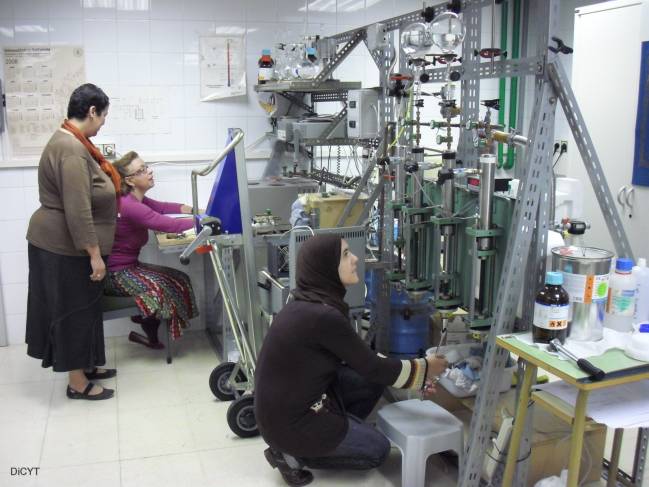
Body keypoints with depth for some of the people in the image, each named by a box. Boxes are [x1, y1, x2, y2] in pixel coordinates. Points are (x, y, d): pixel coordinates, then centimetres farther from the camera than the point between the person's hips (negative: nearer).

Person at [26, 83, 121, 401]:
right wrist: (94, 254, -24)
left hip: (64, 243, 10)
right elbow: (78, 210, -27)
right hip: (64, 246, -10)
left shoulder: (72, 141, 11)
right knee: (74, 311, 1)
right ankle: (77, 383, 14)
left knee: (80, 309, 18)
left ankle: (85, 365, 32)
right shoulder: (71, 149, -23)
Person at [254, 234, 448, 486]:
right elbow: (372, 367, -16)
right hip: (289, 420, -8)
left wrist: (414, 376, 8)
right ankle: (291, 454, 4)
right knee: (378, 449, 10)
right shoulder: (322, 316, -28)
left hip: (291, 399, 8)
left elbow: (360, 358, 9)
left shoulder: (310, 304, 0)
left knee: (372, 381, 8)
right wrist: (423, 368, 0)